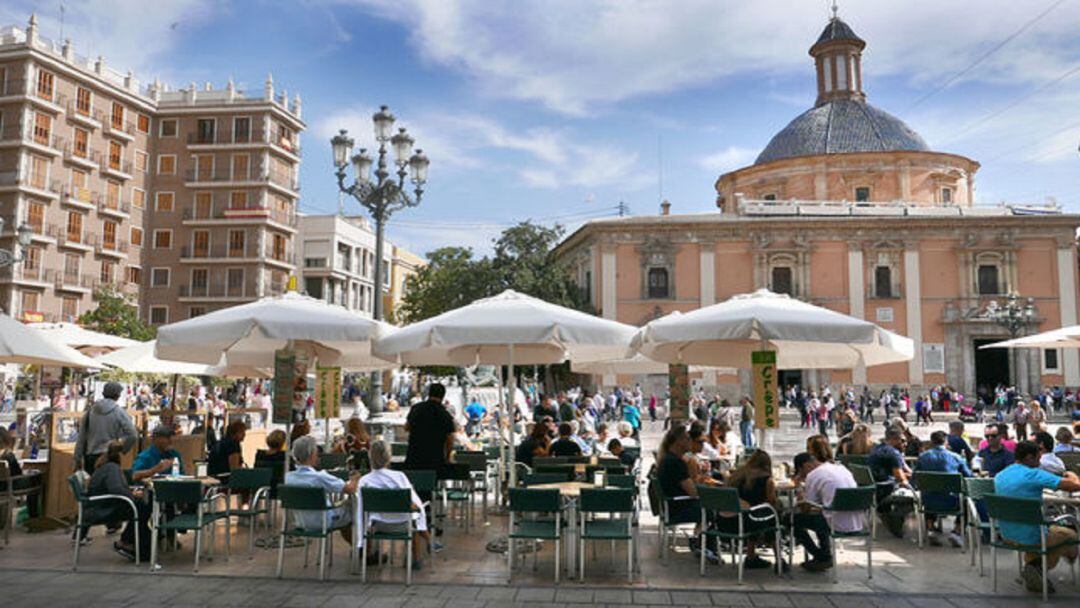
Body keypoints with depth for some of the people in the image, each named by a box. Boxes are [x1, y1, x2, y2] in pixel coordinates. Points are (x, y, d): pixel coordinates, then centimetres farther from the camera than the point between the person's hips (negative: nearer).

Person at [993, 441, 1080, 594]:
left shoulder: (999, 476, 4)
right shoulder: (1034, 475, -18)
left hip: (1007, 535, 6)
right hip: (1030, 537, -6)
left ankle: (1031, 566, 19)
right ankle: (1039, 568, 9)